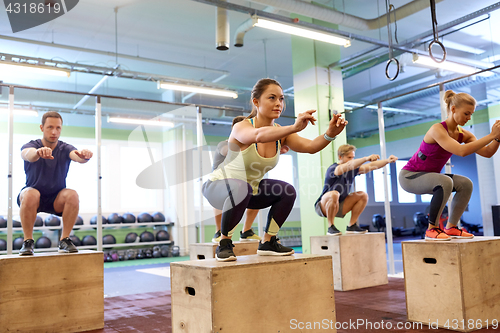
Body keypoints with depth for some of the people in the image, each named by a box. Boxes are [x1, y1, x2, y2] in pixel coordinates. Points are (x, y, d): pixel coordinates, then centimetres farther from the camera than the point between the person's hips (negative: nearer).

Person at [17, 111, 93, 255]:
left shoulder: (65, 149, -7)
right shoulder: (32, 145, -11)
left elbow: (76, 156, -30)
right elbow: (27, 154, -37)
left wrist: (84, 155, -56)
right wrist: (38, 152, -62)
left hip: (56, 200, 1)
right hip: (33, 198, -1)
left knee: (72, 195, -30)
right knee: (30, 194, -35)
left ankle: (64, 240, -16)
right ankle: (27, 242, -20)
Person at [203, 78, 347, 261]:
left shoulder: (280, 133, -9)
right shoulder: (240, 127, -25)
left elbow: (310, 146, -27)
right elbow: (259, 135, -50)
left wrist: (330, 133, -46)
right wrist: (294, 127, -64)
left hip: (251, 188, 6)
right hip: (218, 186, -6)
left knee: (287, 191, -13)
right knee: (241, 188, -37)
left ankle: (267, 243, 5)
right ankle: (223, 244, -17)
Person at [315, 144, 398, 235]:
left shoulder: (352, 169, 0)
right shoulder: (332, 169, -22)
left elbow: (371, 166, -7)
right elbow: (349, 165, -41)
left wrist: (388, 160, -20)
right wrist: (366, 158, -50)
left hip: (338, 206, 7)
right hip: (323, 206, -7)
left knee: (363, 195, -6)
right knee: (334, 194, -38)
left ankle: (352, 226, -2)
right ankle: (331, 227, -22)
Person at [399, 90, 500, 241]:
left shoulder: (463, 134, 0)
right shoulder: (437, 129, -25)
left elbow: (487, 152, -6)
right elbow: (461, 151, -38)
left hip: (428, 176, 8)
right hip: (409, 175, -8)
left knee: (466, 184, -6)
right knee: (445, 182, -32)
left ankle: (451, 227, 2)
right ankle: (432, 229, -20)